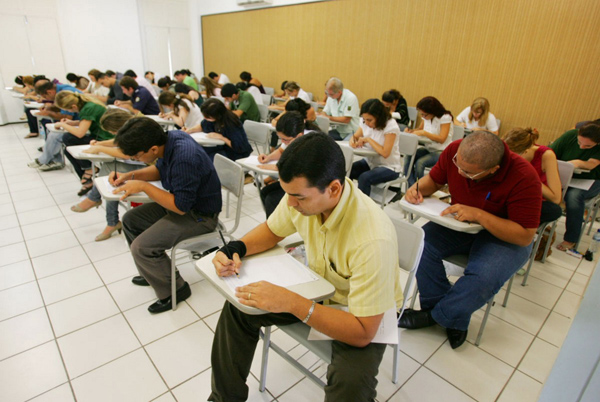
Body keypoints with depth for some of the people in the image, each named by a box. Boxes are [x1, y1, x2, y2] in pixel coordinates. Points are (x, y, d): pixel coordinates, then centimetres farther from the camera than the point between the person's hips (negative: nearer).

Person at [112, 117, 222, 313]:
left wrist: (143, 186, -20)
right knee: (130, 220, 12)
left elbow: (181, 206, -25)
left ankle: (175, 289, 8)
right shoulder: (169, 137, -7)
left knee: (142, 247, -18)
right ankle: (155, 273, 29)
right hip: (180, 200, 9)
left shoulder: (184, 159, -34)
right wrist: (130, 176, 0)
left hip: (199, 215, -9)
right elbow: (160, 169, 14)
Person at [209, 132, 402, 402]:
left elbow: (363, 333, -31)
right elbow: (272, 231, 3)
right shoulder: (302, 193, -19)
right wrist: (235, 249, -17)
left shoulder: (372, 238, -37)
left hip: (364, 315, -5)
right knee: (239, 306, -4)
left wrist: (292, 303, -39)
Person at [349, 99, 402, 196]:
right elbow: (355, 136, 11)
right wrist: (353, 140, -14)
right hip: (370, 162, 6)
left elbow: (385, 153, -24)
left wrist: (368, 139, -21)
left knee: (364, 178, -33)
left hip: (389, 167, -6)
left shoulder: (391, 126, -19)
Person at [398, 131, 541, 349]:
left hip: (505, 237, -4)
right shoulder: (455, 151, -15)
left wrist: (478, 214, -36)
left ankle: (435, 315, -3)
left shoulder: (524, 178, -27)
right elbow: (434, 179, 3)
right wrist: (418, 189, -20)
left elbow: (525, 236, -25)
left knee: (483, 277, -33)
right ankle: (455, 320, -6)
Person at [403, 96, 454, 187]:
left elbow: (442, 139, -20)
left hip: (441, 151, -6)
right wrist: (411, 131, -3)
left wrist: (424, 133, -27)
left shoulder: (445, 117, -14)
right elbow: (420, 129, 20)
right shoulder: (426, 117, 3)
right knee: (408, 158, -21)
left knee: (420, 162, -31)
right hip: (428, 148, 6)